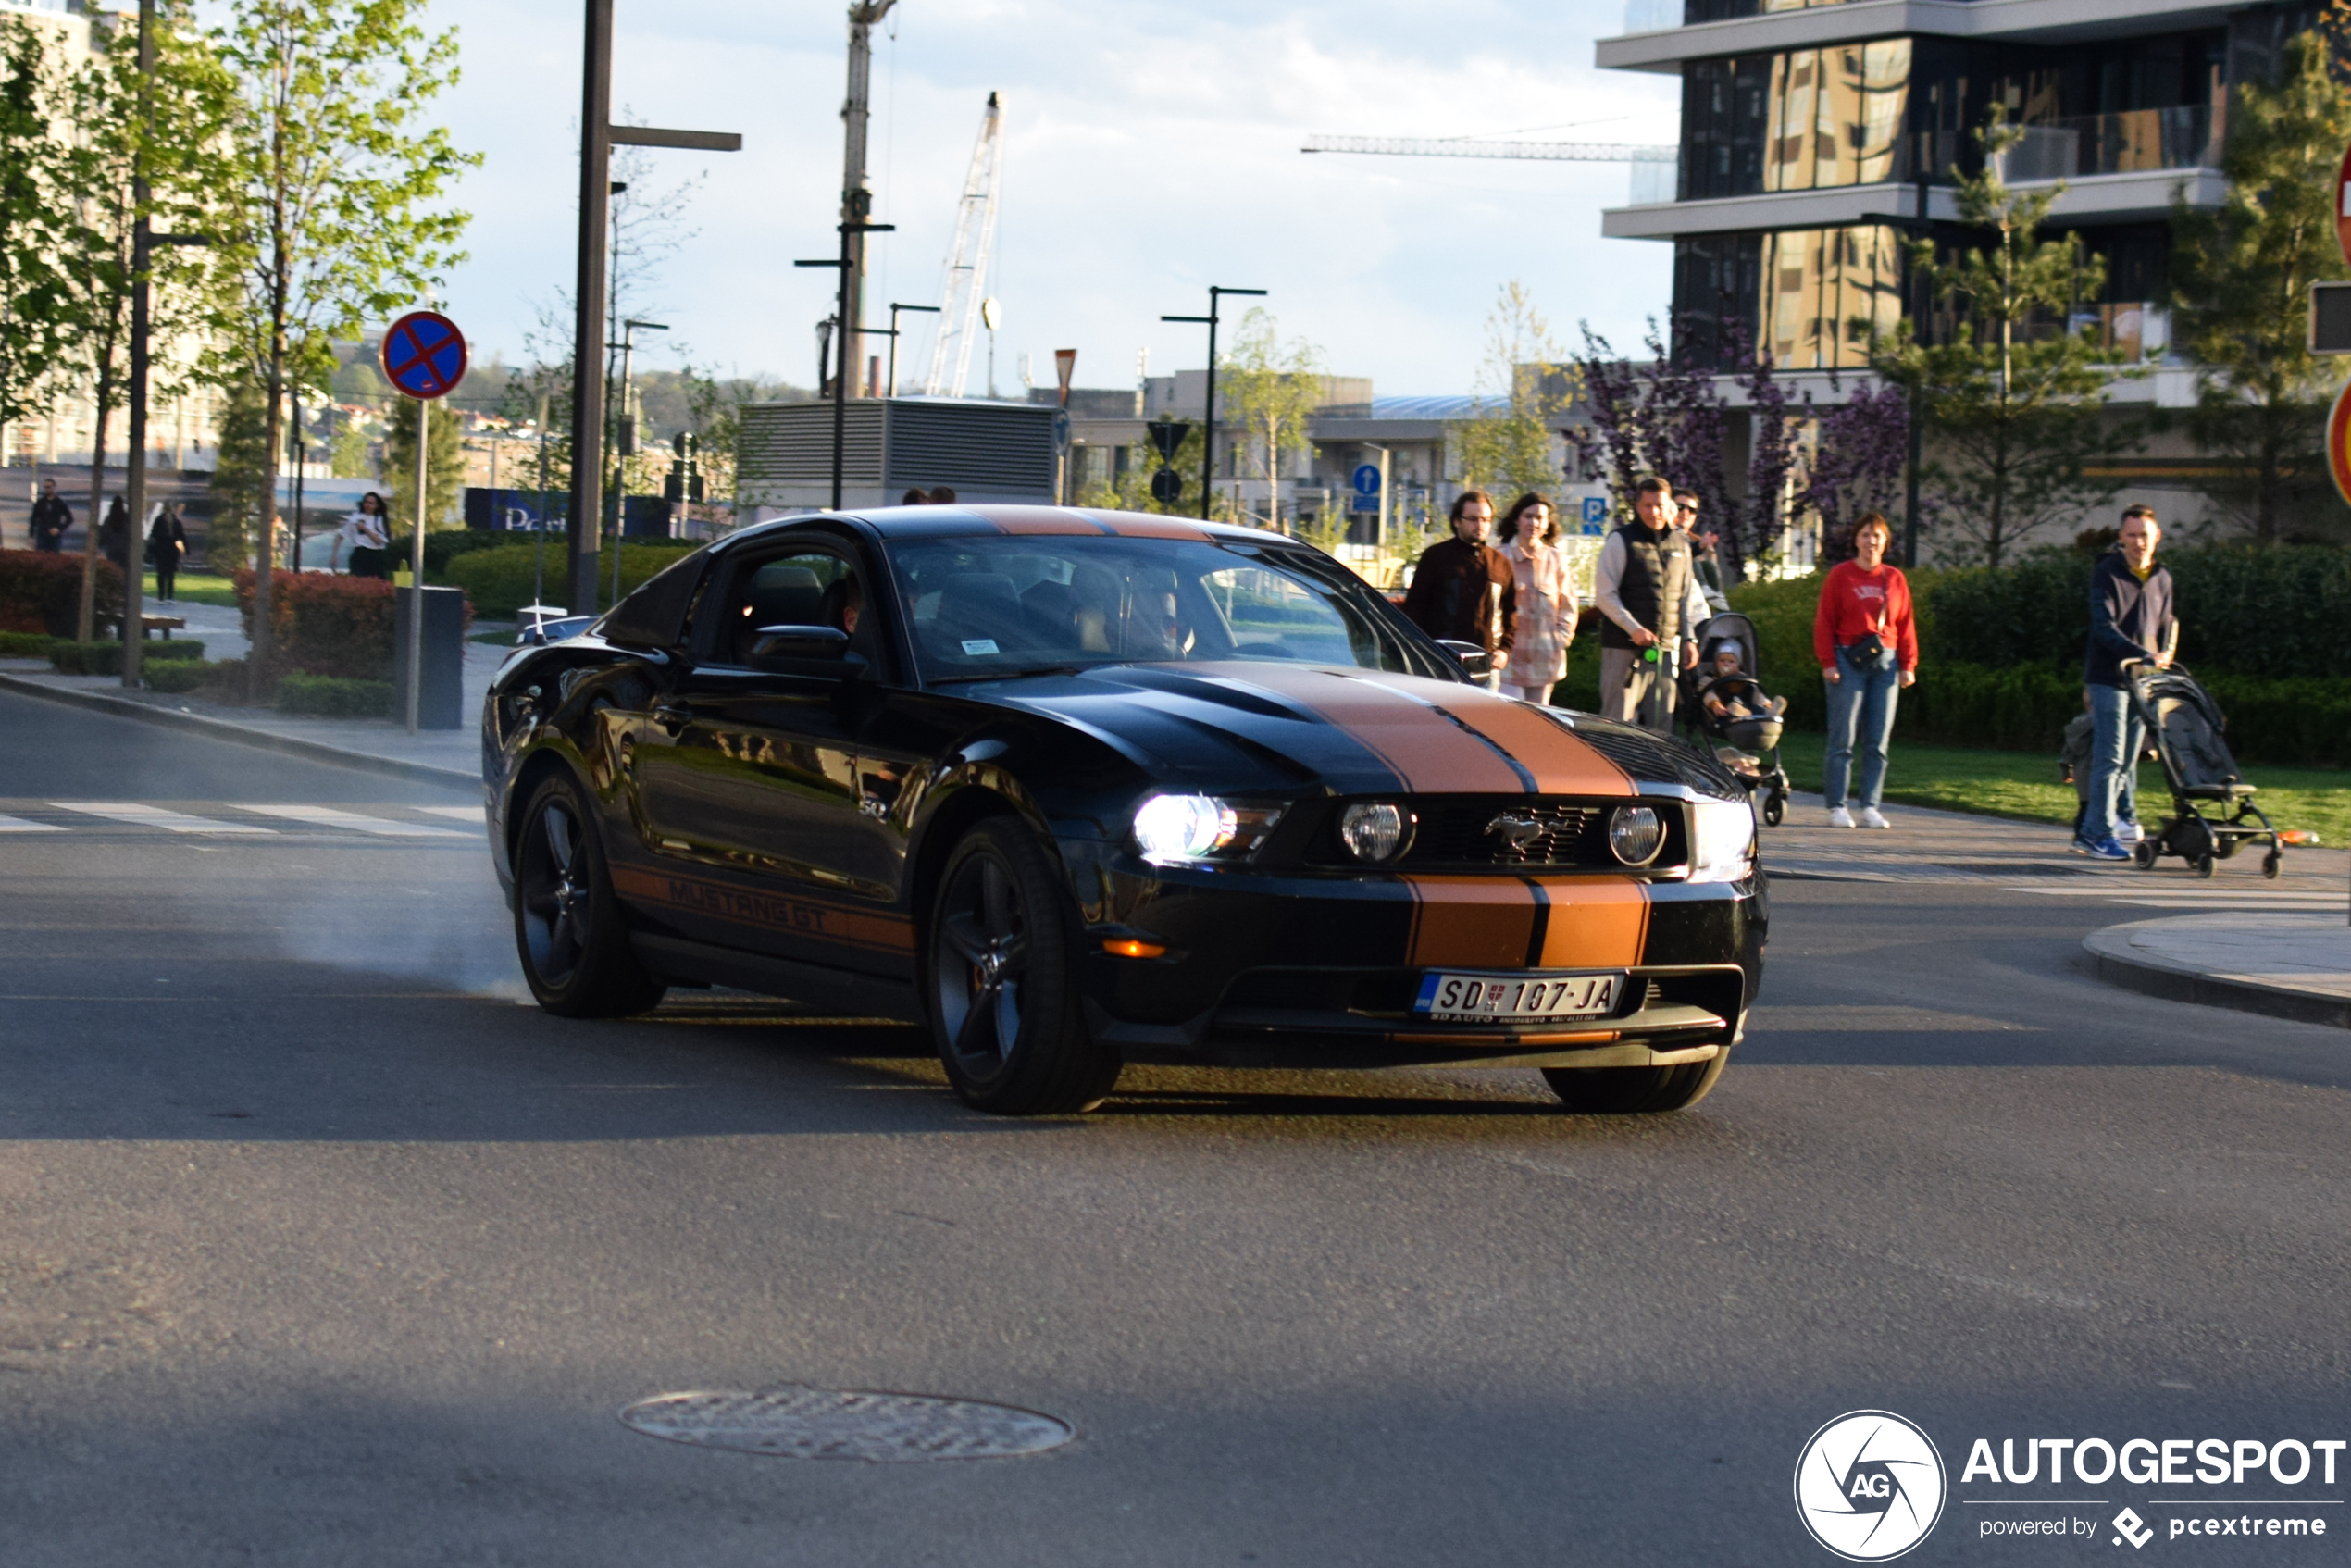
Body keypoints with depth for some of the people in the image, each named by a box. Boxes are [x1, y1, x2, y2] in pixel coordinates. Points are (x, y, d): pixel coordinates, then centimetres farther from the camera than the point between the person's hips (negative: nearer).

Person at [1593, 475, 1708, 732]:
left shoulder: (1680, 545, 14)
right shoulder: (1621, 541, -2)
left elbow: (1688, 596, 21)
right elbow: (1605, 595, -6)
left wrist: (1689, 638, 11)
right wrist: (1634, 629, -15)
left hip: (1665, 649, 5)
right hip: (1625, 646, -5)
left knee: (1661, 726, 7)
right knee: (1619, 723, -6)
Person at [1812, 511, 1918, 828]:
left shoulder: (1896, 579, 11)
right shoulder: (1840, 575, 1)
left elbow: (1906, 624, 12)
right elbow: (1824, 621, -1)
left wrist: (1908, 664, 5)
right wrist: (1828, 662, -8)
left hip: (1884, 662, 3)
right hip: (1849, 659, -3)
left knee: (1878, 740, 3)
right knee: (1843, 738, -4)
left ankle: (1870, 807, 7)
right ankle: (1837, 807, -1)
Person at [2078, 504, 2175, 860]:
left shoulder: (2161, 579, 13)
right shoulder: (2107, 574, -7)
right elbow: (2104, 627, -17)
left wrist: (2164, 656, 4)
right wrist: (2144, 656, -26)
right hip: (2108, 677, -6)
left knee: (2128, 760, 6)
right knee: (2110, 757, -11)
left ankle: (2090, 831, 13)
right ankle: (2101, 835, -11)